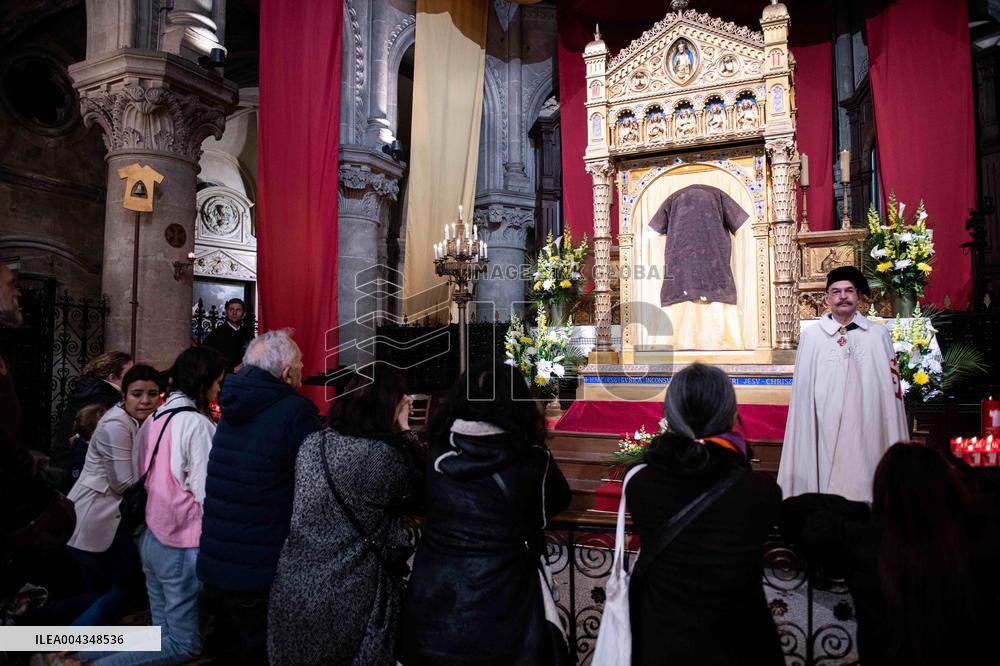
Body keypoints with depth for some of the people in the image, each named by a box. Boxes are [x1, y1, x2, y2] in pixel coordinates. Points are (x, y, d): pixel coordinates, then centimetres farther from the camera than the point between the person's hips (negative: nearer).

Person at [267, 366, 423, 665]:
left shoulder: (311, 444, -1)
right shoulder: (384, 455, -20)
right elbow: (416, 493, -3)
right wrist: (404, 429, -3)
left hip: (292, 590, 5)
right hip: (347, 601, -5)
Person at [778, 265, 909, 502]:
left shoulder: (878, 335, 4)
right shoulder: (811, 336, 0)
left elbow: (890, 389, 5)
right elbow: (803, 392, 1)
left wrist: (895, 440, 3)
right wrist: (803, 442, -1)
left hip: (866, 431, 1)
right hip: (825, 432, -1)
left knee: (863, 479, 4)